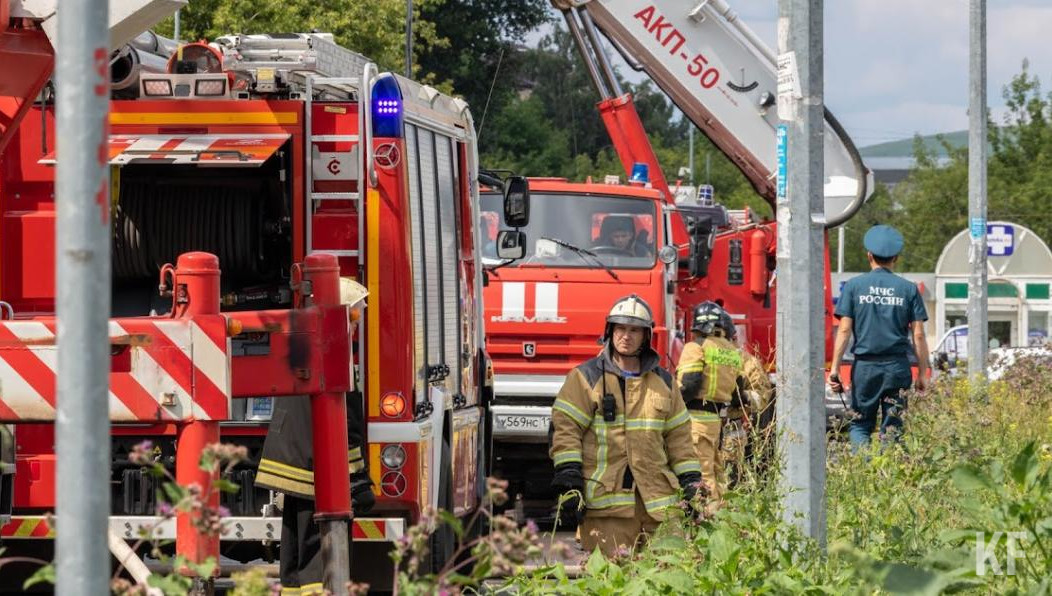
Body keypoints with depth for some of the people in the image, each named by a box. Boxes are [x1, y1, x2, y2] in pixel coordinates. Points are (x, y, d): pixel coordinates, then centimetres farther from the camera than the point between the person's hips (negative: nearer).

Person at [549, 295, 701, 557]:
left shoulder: (663, 383, 18)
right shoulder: (586, 378, 5)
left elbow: (678, 437, 21)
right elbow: (565, 429, 0)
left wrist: (691, 483, 13)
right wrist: (568, 483, -9)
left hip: (658, 501, 4)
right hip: (606, 500, -4)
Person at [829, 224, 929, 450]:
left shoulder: (854, 286, 2)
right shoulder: (908, 289, 3)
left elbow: (844, 330, -2)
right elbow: (918, 335, 2)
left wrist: (835, 368, 0)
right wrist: (922, 373, 8)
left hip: (865, 365, 0)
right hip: (897, 366, 0)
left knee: (860, 423, 8)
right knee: (892, 427, 6)